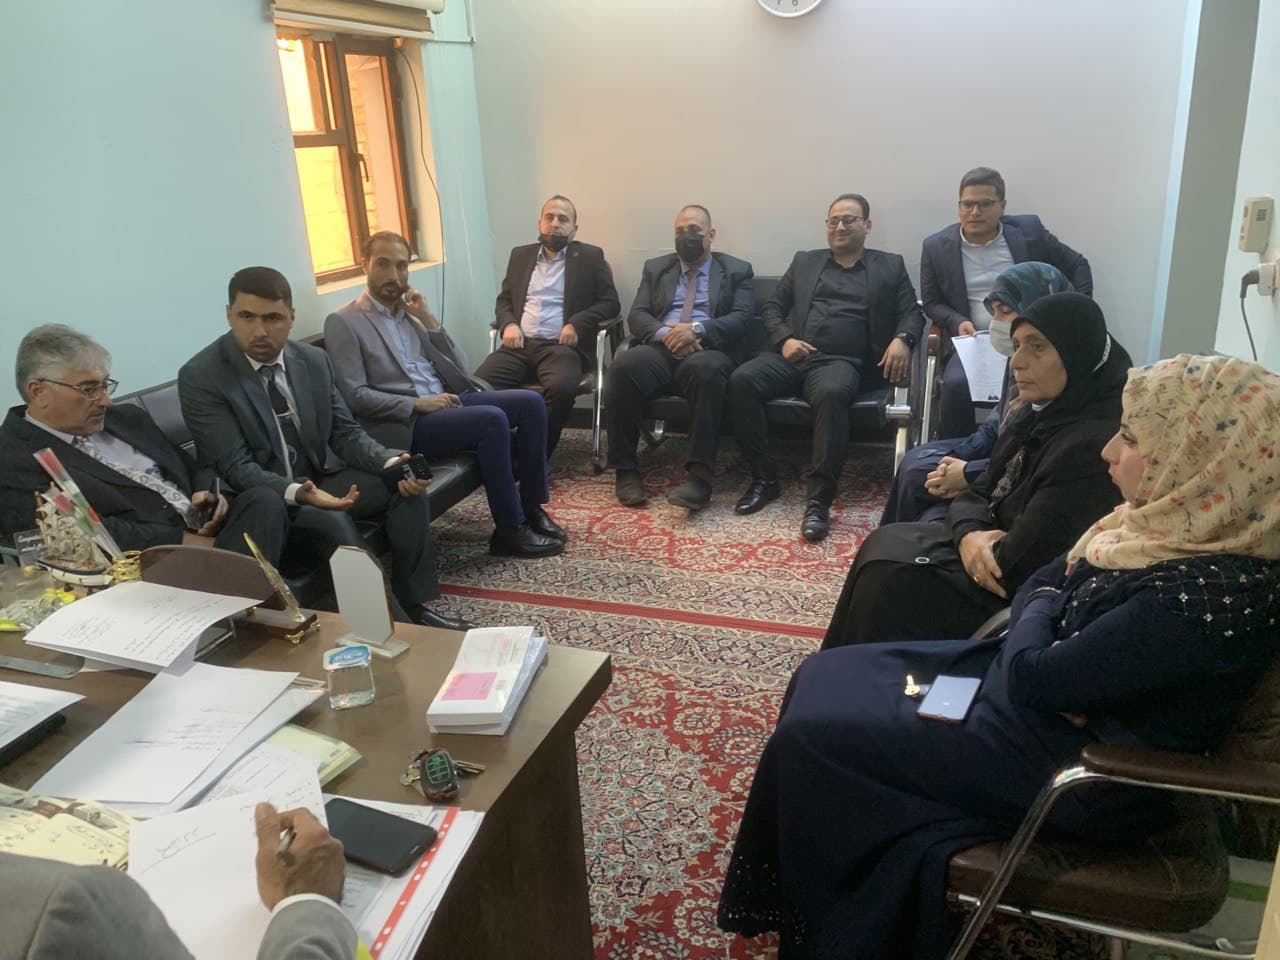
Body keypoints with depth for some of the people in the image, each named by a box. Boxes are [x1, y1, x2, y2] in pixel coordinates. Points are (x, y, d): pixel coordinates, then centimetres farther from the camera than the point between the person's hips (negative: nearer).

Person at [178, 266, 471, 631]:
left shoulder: (314, 360, 1)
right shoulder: (199, 377, -15)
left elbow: (345, 433, 4)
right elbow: (237, 468, -19)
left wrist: (393, 464, -17)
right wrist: (297, 493, -37)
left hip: (322, 478, 6)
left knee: (403, 485, -16)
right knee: (335, 524, -33)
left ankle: (414, 603, -10)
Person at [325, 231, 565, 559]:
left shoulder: (410, 311, 18)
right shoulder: (342, 322, -1)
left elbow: (459, 368, 14)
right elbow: (354, 396, -10)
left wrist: (428, 319, 3)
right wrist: (418, 403, -17)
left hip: (447, 400, 7)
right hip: (406, 423, -7)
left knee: (530, 402, -11)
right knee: (492, 420, -29)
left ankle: (531, 507, -4)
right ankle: (509, 531, -19)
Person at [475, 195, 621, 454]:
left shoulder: (590, 257, 12)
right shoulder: (520, 255, 22)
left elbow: (610, 302, 7)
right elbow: (503, 299, 24)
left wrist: (577, 324, -10)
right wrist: (508, 324, 0)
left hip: (561, 345, -3)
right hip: (519, 345, 3)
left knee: (561, 388, -36)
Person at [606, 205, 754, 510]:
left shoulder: (737, 270, 16)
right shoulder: (655, 268, 23)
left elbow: (741, 318, 1)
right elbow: (637, 316, 11)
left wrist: (698, 329, -17)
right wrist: (666, 333, -12)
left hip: (708, 351, -2)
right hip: (659, 349, 2)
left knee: (707, 370, -39)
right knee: (623, 366, -31)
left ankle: (699, 476, -40)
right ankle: (626, 470, -23)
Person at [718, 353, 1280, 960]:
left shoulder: (1210, 597, -32)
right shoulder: (1176, 527, -4)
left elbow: (1031, 676, -27)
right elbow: (1037, 587, 6)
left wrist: (1036, 617, -6)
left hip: (1074, 772, -9)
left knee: (809, 739, -8)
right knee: (825, 676, 9)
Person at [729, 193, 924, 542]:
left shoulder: (890, 266, 19)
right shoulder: (804, 261, 25)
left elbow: (911, 313, 12)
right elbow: (772, 307, 19)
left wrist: (902, 339, -12)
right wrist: (784, 339, -2)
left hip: (842, 361, -3)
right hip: (794, 355, 3)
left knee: (831, 393, -39)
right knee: (741, 380, -27)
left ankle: (819, 501, -36)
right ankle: (764, 478, -16)